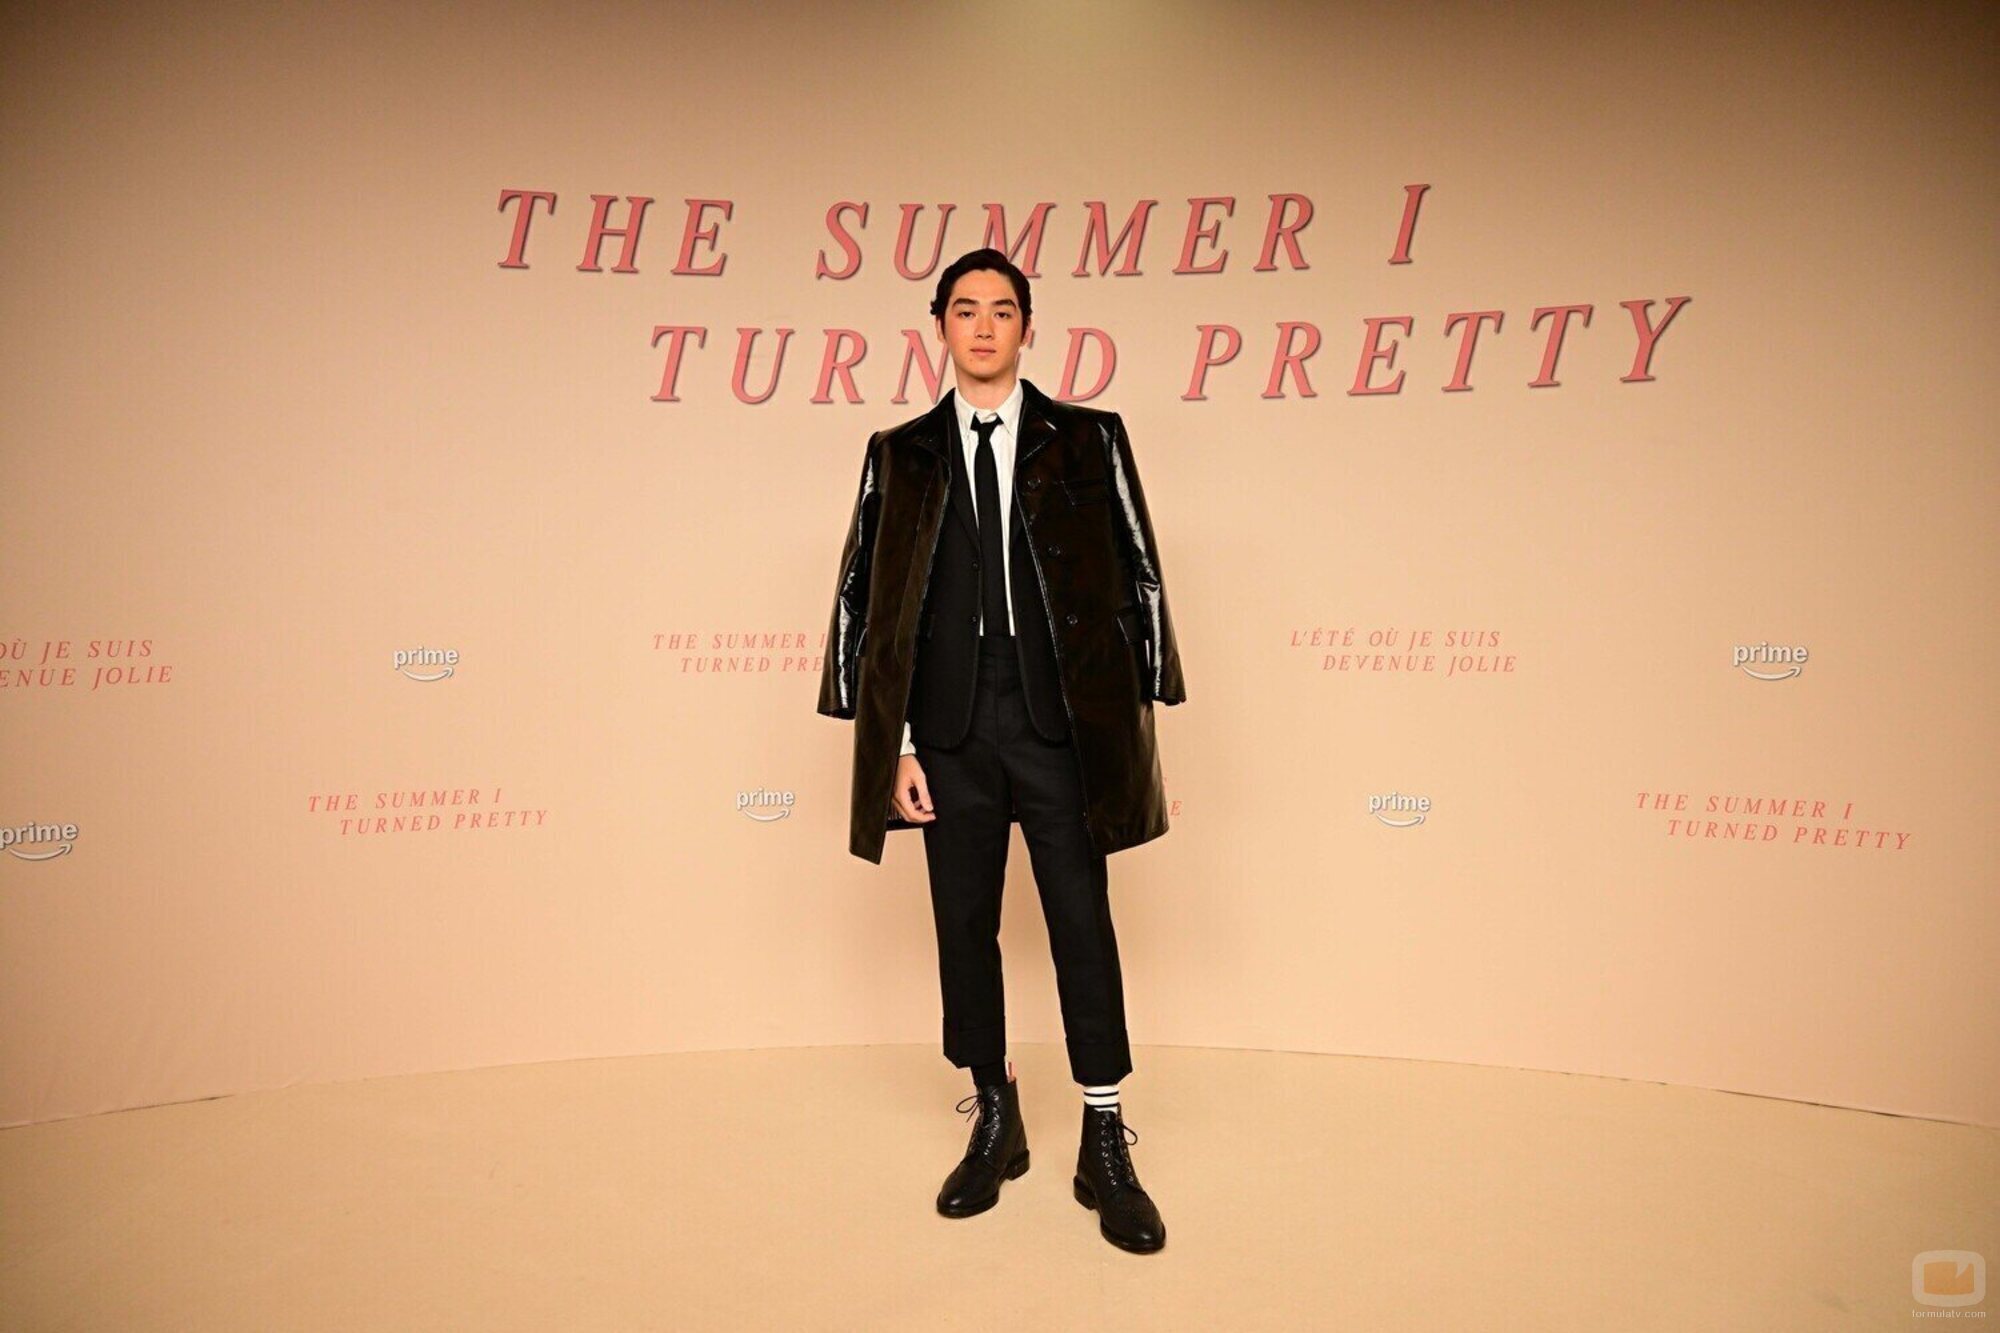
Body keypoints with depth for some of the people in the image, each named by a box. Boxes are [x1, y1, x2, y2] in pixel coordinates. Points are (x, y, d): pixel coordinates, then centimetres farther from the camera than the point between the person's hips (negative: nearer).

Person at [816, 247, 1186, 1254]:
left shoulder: (1088, 442, 5)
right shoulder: (901, 455, 8)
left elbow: (1138, 580, 4)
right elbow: (864, 601, 6)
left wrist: (1138, 717, 0)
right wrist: (891, 740, 0)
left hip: (1064, 727, -1)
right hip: (952, 735, 2)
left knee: (1084, 927, 3)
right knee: (965, 930, 9)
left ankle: (1106, 1147, 16)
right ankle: (994, 1125, 27)